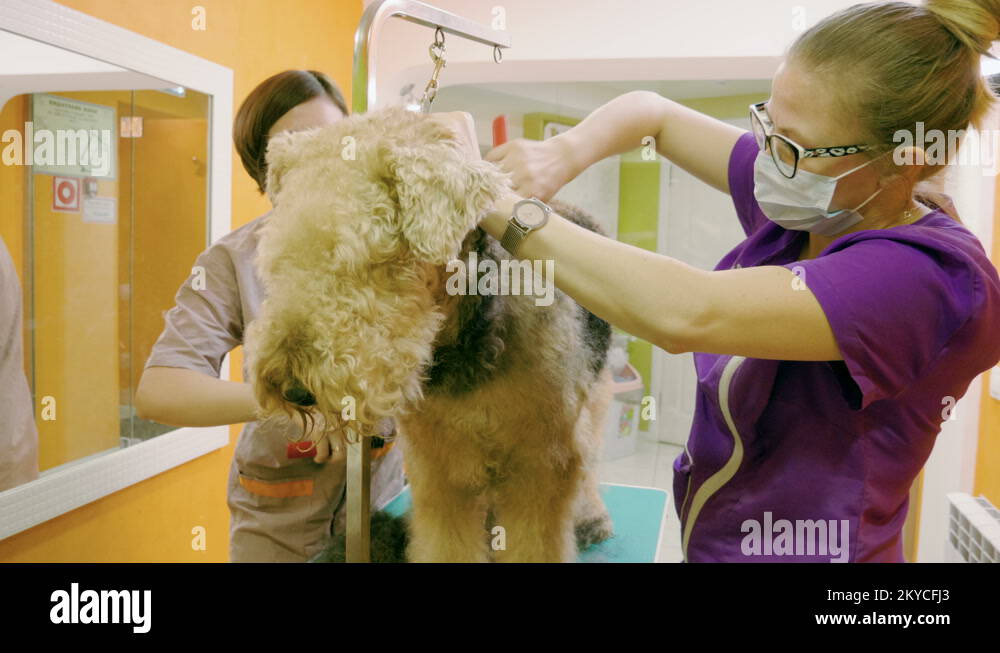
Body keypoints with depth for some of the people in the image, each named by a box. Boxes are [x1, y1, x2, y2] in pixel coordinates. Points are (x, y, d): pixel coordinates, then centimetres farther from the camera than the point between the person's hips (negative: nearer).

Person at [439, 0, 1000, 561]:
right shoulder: (803, 204, -5)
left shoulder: (932, 277, -27)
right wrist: (564, 154, -16)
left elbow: (685, 315, -40)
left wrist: (494, 204, -32)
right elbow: (655, 114, 4)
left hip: (804, 549, -6)